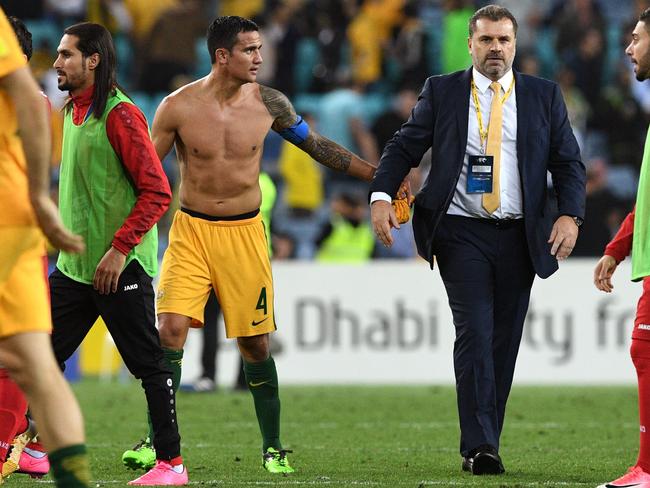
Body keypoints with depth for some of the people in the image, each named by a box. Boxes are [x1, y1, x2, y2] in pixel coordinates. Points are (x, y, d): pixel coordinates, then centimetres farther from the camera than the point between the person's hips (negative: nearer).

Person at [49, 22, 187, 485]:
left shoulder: (119, 114, -15)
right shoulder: (73, 111, 12)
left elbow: (157, 191, -18)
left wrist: (120, 248, -20)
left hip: (120, 268, -9)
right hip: (74, 265, 9)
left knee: (148, 364, -2)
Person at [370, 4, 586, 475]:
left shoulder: (544, 96, 8)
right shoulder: (442, 92, 6)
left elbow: (569, 162, 7)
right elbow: (405, 147, 5)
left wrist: (570, 214, -10)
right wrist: (381, 194, -11)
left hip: (519, 237, 2)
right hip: (462, 233, -2)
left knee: (504, 343, 5)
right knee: (475, 334, -13)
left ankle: (486, 442, 14)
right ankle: (479, 446, -17)